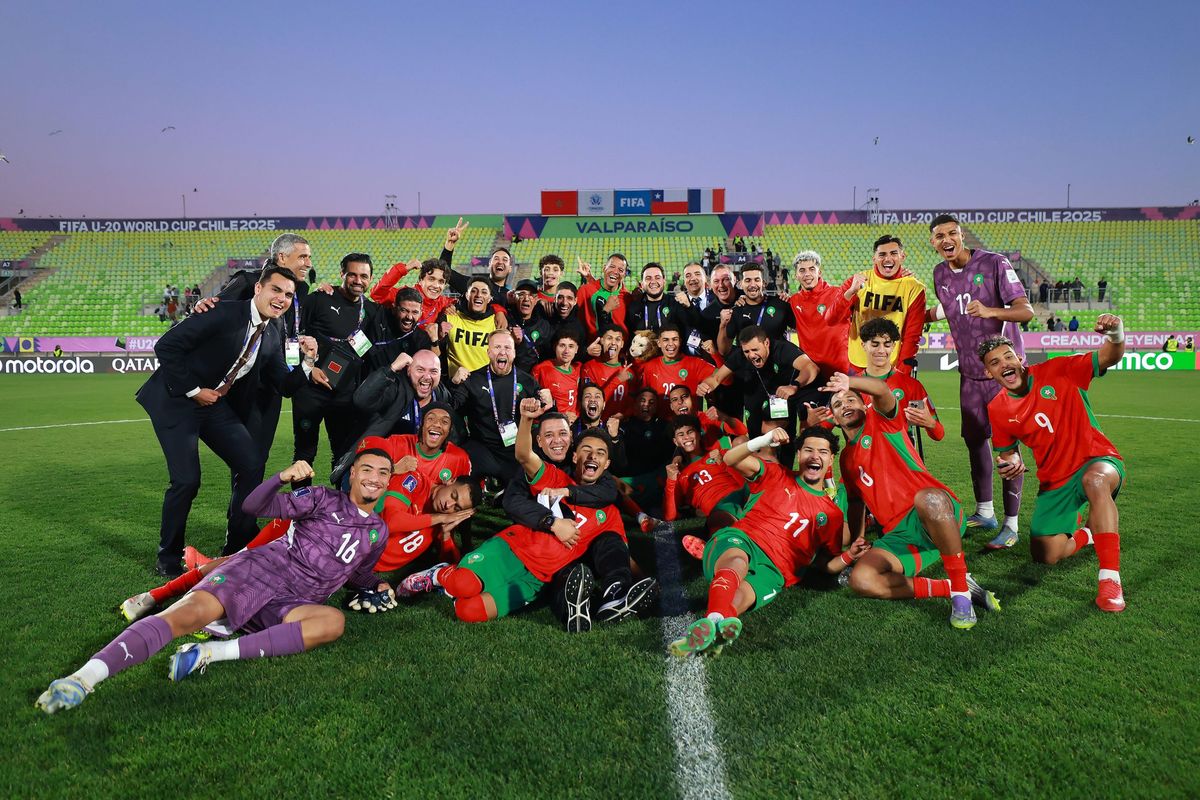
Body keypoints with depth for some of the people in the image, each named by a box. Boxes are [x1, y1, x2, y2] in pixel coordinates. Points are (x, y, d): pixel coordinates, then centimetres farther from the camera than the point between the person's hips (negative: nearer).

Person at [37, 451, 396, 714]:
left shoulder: (378, 533, 20)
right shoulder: (325, 499, 9)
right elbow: (254, 506, -1)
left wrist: (378, 586, 18)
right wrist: (282, 477, -19)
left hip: (288, 606, 2)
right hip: (258, 570, -2)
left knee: (334, 622, -32)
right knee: (188, 614, -28)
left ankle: (215, 652, -36)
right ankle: (85, 677, -36)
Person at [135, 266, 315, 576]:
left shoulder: (272, 336, 2)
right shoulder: (223, 314, -19)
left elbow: (285, 386, 3)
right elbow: (166, 346, -19)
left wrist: (308, 361, -13)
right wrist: (193, 390, -17)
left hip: (218, 404, 7)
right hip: (176, 400, -6)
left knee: (252, 464, -3)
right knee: (187, 480, -13)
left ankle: (239, 545, 13)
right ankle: (169, 557, 10)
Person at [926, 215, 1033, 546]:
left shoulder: (994, 264, -12)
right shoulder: (940, 274, 6)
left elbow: (1026, 310, -19)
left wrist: (991, 311, -34)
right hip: (970, 372, 6)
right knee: (974, 439, 12)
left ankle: (1011, 525, 2)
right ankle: (985, 513, 27)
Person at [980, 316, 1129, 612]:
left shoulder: (1057, 371, -11)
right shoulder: (997, 409, -2)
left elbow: (1109, 358, -19)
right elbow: (1006, 451, 11)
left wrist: (1116, 336, -42)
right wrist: (1012, 462, -13)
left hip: (1097, 461, -4)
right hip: (1054, 482, 4)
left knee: (1095, 480, -43)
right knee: (1045, 556, -4)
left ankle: (1110, 579, -36)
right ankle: (1087, 534, 32)